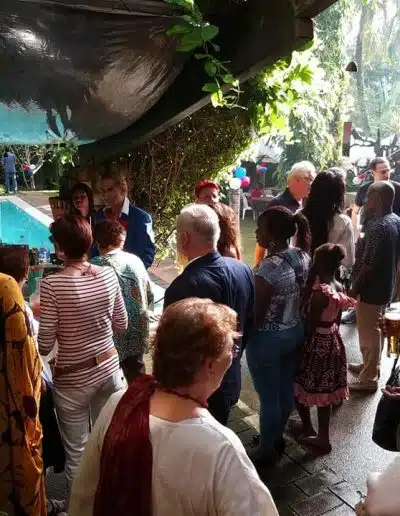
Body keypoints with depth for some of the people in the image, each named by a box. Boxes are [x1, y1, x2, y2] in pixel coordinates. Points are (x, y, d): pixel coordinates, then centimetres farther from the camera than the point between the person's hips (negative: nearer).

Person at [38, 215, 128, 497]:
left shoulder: (52, 285, -20)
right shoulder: (108, 275, -8)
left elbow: (45, 346, -15)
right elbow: (122, 325, 2)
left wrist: (43, 315, 3)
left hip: (72, 379, -4)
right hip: (109, 369, 5)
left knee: (77, 452, 14)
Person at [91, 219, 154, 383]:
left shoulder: (95, 266, -15)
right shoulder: (136, 260, 0)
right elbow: (149, 296, 7)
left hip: (112, 337, -5)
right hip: (137, 333, 5)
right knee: (137, 381, 20)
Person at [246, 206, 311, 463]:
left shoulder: (270, 266, -28)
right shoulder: (304, 257, -4)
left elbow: (256, 312, -22)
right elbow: (304, 297, 7)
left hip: (268, 338, -8)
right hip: (295, 332, 8)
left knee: (269, 397, 10)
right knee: (286, 389, 22)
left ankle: (267, 449, 29)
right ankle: (277, 438, 43)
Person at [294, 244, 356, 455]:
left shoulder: (319, 292, -26)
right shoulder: (339, 288, -1)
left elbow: (310, 326, -21)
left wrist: (299, 344, -9)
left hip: (316, 345, -8)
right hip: (333, 343, 8)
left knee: (301, 388, 15)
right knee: (324, 392, 18)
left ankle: (308, 429, 31)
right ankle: (323, 437, 30)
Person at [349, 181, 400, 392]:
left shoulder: (378, 227, -26)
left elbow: (369, 265, -26)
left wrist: (354, 288, -15)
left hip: (371, 288, -9)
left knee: (368, 333, 5)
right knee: (374, 330, 24)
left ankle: (368, 378, 18)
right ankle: (370, 365, 41)